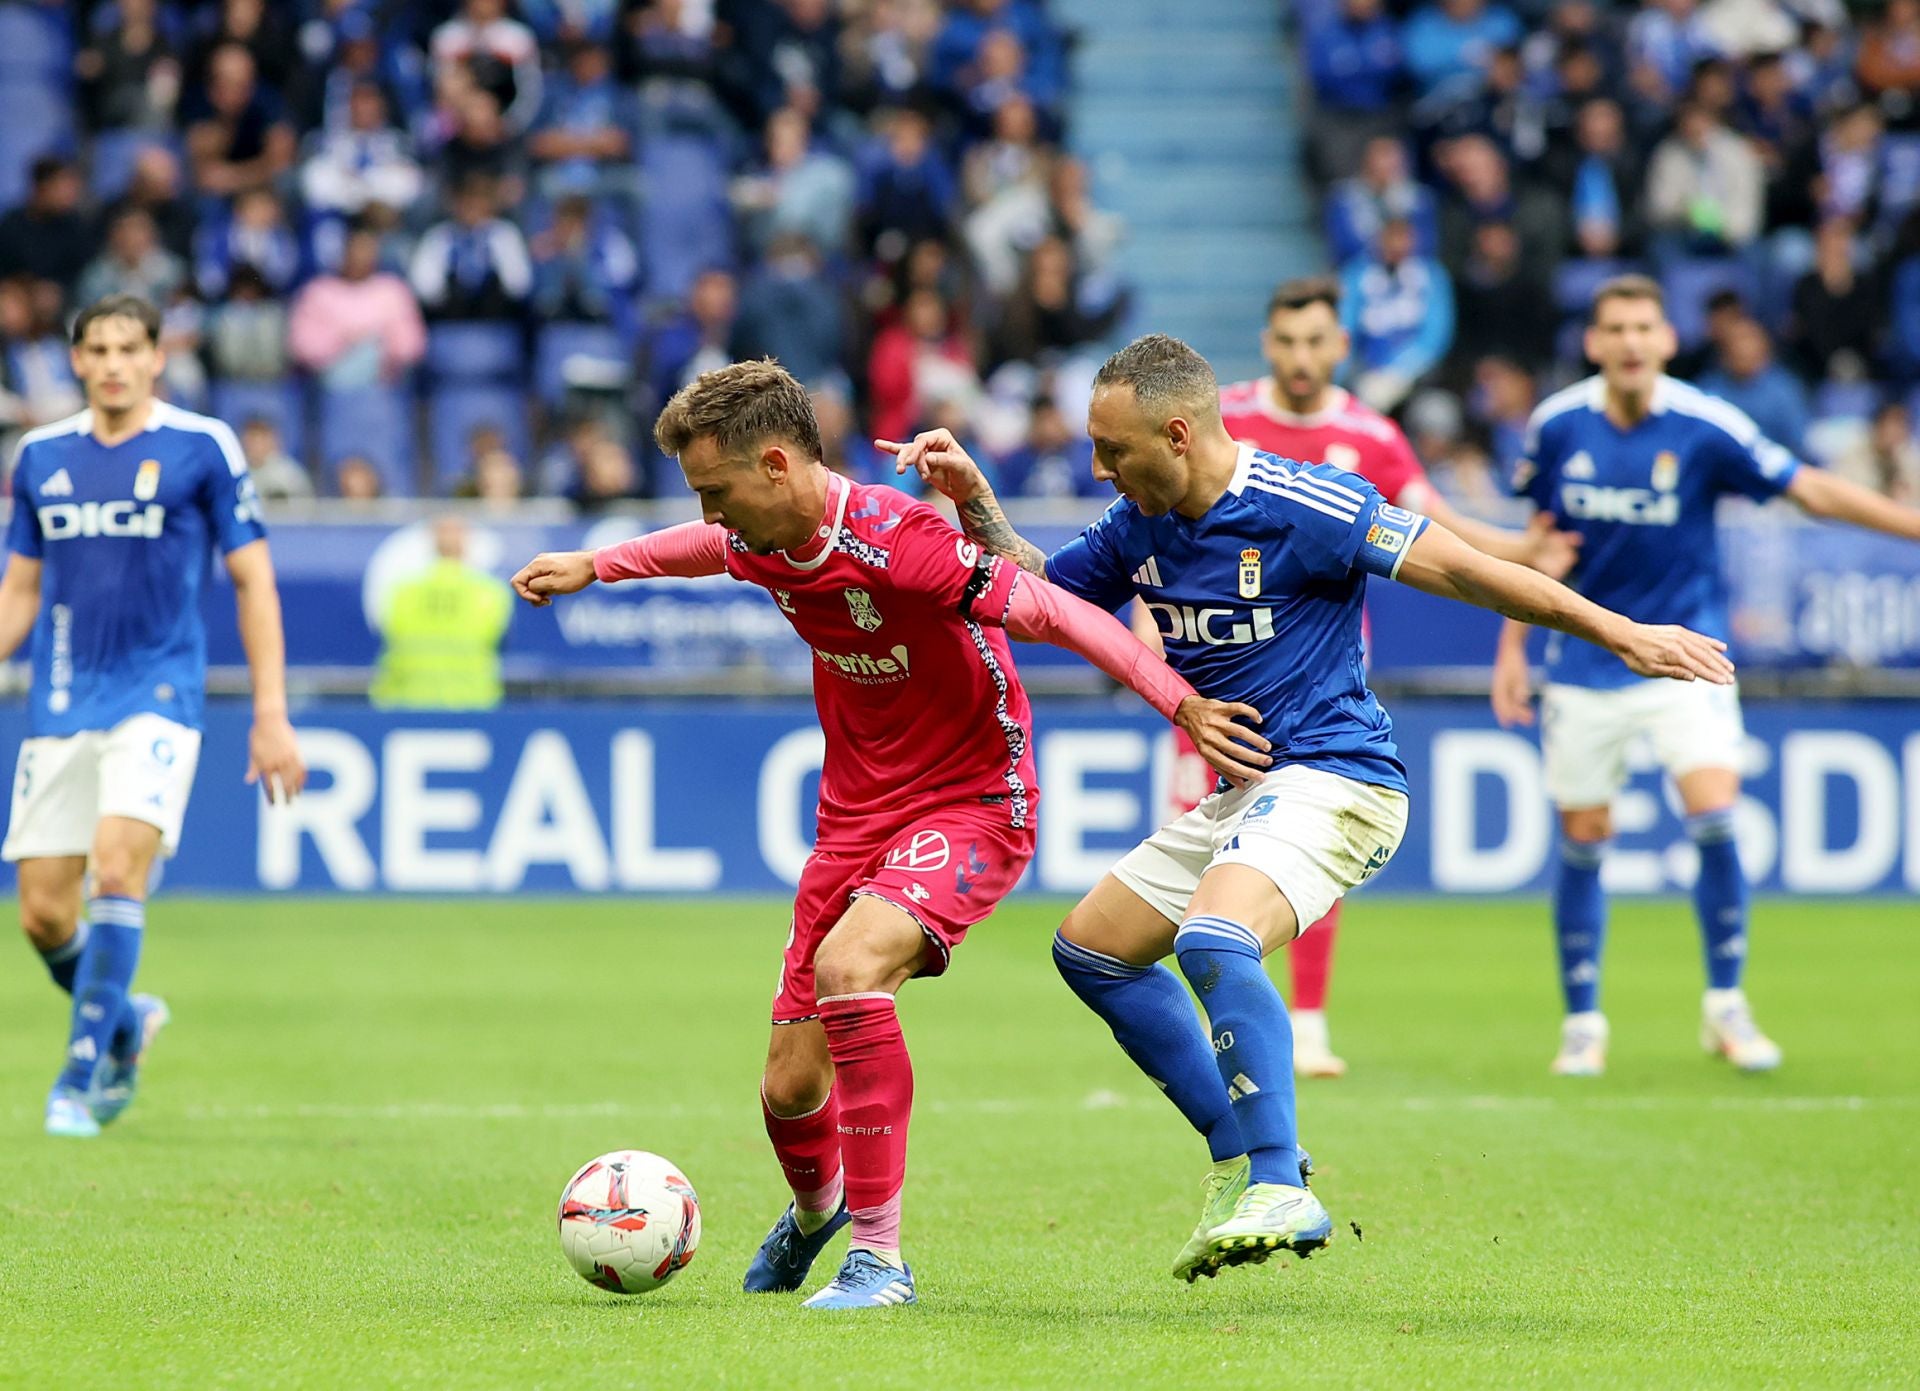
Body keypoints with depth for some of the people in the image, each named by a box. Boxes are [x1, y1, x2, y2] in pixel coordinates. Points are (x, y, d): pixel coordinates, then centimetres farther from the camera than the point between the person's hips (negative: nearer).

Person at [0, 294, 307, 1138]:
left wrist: (271, 714, -4)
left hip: (157, 698, -4)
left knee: (117, 867, -22)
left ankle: (82, 1073, -15)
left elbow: (252, 579, 1)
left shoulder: (203, 449, -1)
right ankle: (125, 1022, 30)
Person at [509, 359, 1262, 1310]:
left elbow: (1059, 615, -27)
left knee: (848, 966, -35)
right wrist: (594, 566, 32)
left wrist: (1183, 707, -32)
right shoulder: (761, 544, -2)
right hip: (855, 814, 7)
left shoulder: (893, 541, -27)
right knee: (790, 1089, 7)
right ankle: (815, 1207, 45)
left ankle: (879, 1255, -24)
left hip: (971, 804, -7)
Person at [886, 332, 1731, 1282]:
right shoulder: (1137, 526, 6)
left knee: (1213, 943, -33)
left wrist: (1622, 634, -17)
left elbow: (1460, 569, -16)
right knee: (1091, 948, 16)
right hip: (1237, 792, 10)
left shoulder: (1301, 507, -17)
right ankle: (1243, 1160, 18)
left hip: (1333, 777, -10)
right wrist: (973, 500, 4)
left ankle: (1280, 1191, -31)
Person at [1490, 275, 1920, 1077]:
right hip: (1585, 667, 2)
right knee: (1582, 842, 3)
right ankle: (1582, 1022, 19)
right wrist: (1513, 645, 9)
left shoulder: (1704, 427, -12)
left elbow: (1813, 491, -9)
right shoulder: (1558, 426, -5)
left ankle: (1725, 1006, -1)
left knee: (1715, 817, -17)